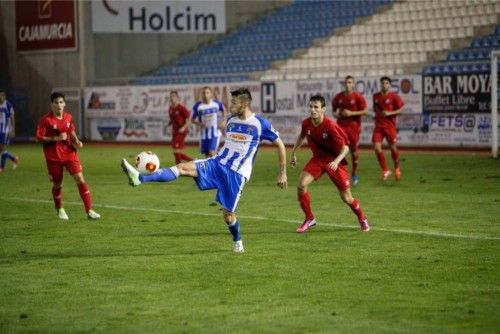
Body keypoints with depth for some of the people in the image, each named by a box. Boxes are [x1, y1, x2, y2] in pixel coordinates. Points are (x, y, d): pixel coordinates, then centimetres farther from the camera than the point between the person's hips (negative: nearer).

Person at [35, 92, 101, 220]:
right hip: (54, 157, -3)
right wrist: (56, 138, -20)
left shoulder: (68, 117, 4)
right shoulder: (46, 120, -11)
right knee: (57, 184, 10)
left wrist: (77, 141, 0)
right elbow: (38, 138, -12)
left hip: (69, 153, 3)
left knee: (80, 180, -9)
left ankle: (89, 211, -7)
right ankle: (60, 210, 36)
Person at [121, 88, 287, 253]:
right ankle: (140, 178, -29)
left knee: (228, 214, -4)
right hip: (217, 163, 5)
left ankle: (237, 242, 27)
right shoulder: (231, 121, 10)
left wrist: (283, 173, 0)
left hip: (236, 174, -5)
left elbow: (280, 145, 0)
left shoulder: (260, 124, -7)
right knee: (184, 167, -16)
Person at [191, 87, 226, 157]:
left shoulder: (217, 103, -6)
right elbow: (192, 119, 3)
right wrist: (198, 124, -17)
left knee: (211, 153, -17)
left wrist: (223, 121, 2)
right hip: (204, 134, 2)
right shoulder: (197, 106, -7)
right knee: (207, 154, 10)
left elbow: (223, 111, 16)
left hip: (215, 133, -2)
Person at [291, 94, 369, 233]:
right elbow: (302, 136, 14)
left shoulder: (331, 126, -27)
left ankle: (362, 219, 30)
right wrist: (293, 153, 15)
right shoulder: (306, 123, -11)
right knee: (301, 184, -17)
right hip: (317, 159, 4)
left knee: (346, 197, 1)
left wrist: (336, 161, -40)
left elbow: (345, 147, -24)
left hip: (334, 161, -4)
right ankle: (309, 219, 1)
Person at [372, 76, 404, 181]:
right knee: (377, 147, -11)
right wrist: (376, 113, 8)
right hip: (378, 126, 3)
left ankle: (397, 168, 31)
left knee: (393, 148, 5)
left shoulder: (394, 96, -5)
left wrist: (390, 113, -17)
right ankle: (385, 170, 2)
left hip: (390, 126, -3)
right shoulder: (376, 96, 9)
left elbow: (401, 109, -5)